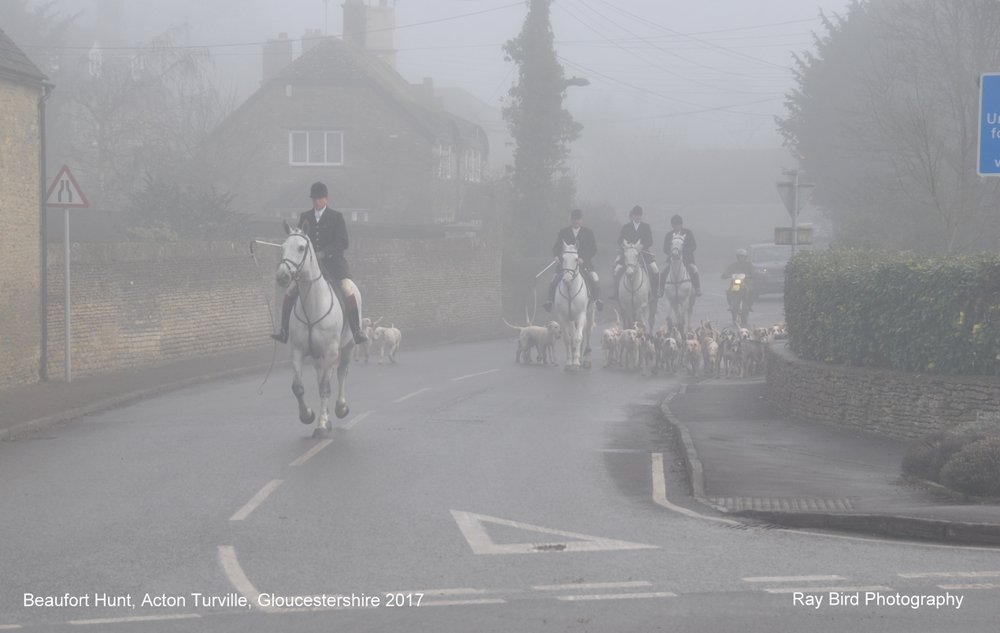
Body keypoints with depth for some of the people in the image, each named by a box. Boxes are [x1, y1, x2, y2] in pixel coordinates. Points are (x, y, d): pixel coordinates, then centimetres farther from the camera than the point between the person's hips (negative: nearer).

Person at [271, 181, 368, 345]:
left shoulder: (336, 217, 0)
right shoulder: (305, 217, 11)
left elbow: (343, 243, -7)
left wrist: (323, 252, -20)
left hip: (333, 262, -4)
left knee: (347, 291, -24)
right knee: (290, 292, -8)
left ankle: (357, 332, -20)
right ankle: (284, 332, 1)